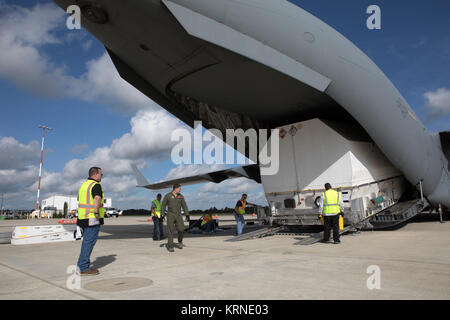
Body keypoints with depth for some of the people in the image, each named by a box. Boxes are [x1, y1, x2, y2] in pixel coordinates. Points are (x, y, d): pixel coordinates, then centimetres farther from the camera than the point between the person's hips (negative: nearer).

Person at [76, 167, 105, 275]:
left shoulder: (84, 185, 15)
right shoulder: (96, 185, -12)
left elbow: (80, 201, 21)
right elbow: (97, 198, -31)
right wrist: (96, 212, -26)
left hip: (83, 217, 9)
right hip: (93, 219, -9)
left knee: (87, 241, 16)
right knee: (89, 242, -4)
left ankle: (82, 265, 22)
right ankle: (84, 268, 0)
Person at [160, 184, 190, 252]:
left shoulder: (180, 196, 6)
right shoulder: (167, 196, -1)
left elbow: (184, 205, 7)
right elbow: (163, 205, 2)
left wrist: (187, 214, 0)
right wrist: (162, 215, -6)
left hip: (178, 215, 2)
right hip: (170, 215, -2)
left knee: (181, 229, -11)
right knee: (170, 231, -3)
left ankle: (180, 242, 16)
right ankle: (170, 246, 6)